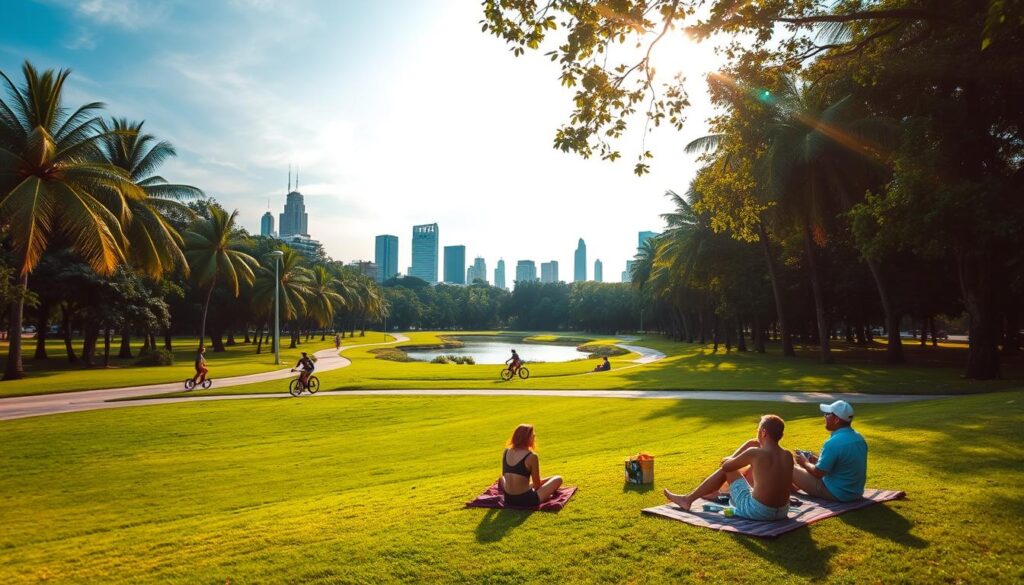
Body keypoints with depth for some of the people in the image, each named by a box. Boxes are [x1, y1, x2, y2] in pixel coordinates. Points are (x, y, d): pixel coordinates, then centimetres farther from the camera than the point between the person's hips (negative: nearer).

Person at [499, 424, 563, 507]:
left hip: (508, 499, 4)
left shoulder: (506, 452, 2)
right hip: (526, 500, -4)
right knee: (558, 479, 10)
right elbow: (537, 485, -5)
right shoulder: (531, 456, -14)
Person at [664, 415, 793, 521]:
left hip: (757, 511, -6)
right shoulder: (788, 456, 0)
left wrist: (728, 460, 22)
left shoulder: (755, 453, -15)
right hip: (782, 512, 6)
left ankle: (688, 499, 25)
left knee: (726, 469, 13)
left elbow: (726, 465, -1)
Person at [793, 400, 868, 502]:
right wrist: (818, 460, 16)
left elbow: (818, 473, -19)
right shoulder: (859, 438, 2)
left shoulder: (833, 443, -26)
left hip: (837, 494, -9)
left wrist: (805, 462, 1)